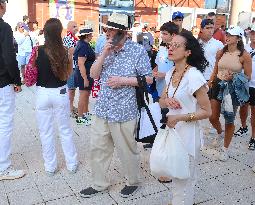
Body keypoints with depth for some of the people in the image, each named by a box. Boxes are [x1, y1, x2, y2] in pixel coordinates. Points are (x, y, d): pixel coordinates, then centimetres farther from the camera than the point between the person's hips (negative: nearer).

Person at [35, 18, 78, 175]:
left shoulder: (38, 51, -11)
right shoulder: (66, 52, -8)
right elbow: (67, 75, -1)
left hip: (42, 94, -1)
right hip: (60, 93, 1)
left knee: (46, 132, 13)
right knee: (66, 130, 15)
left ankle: (50, 166, 24)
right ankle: (72, 164, 26)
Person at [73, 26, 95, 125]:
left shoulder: (84, 44, 10)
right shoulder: (83, 46, -21)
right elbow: (81, 64, -26)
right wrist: (85, 79, -26)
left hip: (87, 74, 10)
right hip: (84, 74, -10)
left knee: (87, 94, 20)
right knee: (83, 95, -1)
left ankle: (86, 113, 35)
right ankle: (80, 118, 9)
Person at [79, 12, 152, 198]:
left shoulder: (138, 50, -8)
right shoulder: (106, 49, 8)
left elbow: (148, 79, -7)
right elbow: (94, 75, 3)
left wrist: (123, 80, -17)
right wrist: (104, 54, -11)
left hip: (123, 112, -5)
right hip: (102, 109, 6)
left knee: (127, 151, 10)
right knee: (97, 149, 14)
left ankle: (133, 182, 34)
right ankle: (99, 184, 33)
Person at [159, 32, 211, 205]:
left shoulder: (194, 76, -19)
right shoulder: (171, 74, 3)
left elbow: (207, 111, -16)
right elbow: (162, 101, 12)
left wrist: (180, 117, -24)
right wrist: (166, 101, -11)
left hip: (187, 134, -7)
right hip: (171, 131, 7)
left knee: (184, 180, 8)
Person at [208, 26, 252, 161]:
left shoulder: (244, 55, -9)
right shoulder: (221, 52, 3)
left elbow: (247, 76, -4)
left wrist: (234, 77, -21)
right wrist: (208, 86, 10)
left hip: (233, 89, -3)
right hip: (218, 86, 4)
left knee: (229, 120, 6)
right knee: (213, 117, 7)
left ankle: (225, 149, 25)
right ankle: (220, 133, 43)